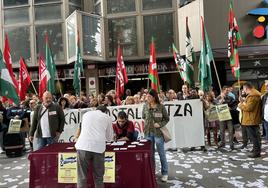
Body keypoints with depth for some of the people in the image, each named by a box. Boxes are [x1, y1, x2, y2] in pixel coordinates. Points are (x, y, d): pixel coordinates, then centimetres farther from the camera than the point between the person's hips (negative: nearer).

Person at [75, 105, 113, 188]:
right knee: (98, 177, 12)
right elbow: (109, 138, 20)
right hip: (99, 147, -1)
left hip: (83, 146, 1)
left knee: (82, 177, 6)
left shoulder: (86, 114, 22)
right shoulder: (107, 117, 16)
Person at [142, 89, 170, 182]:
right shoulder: (145, 106, -1)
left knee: (161, 153, 7)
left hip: (158, 132, -3)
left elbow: (167, 119, -2)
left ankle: (164, 173, 22)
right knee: (150, 153, 14)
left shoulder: (161, 107, -10)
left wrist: (160, 124, -16)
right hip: (148, 132, 3)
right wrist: (147, 123, 3)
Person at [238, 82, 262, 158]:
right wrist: (243, 101, 8)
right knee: (255, 135, 20)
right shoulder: (255, 94, 13)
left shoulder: (252, 96, -22)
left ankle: (256, 152, 3)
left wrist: (241, 105, -11)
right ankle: (256, 150, 32)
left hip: (251, 120, -11)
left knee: (253, 136, -4)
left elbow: (249, 107, -26)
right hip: (254, 119, 11)